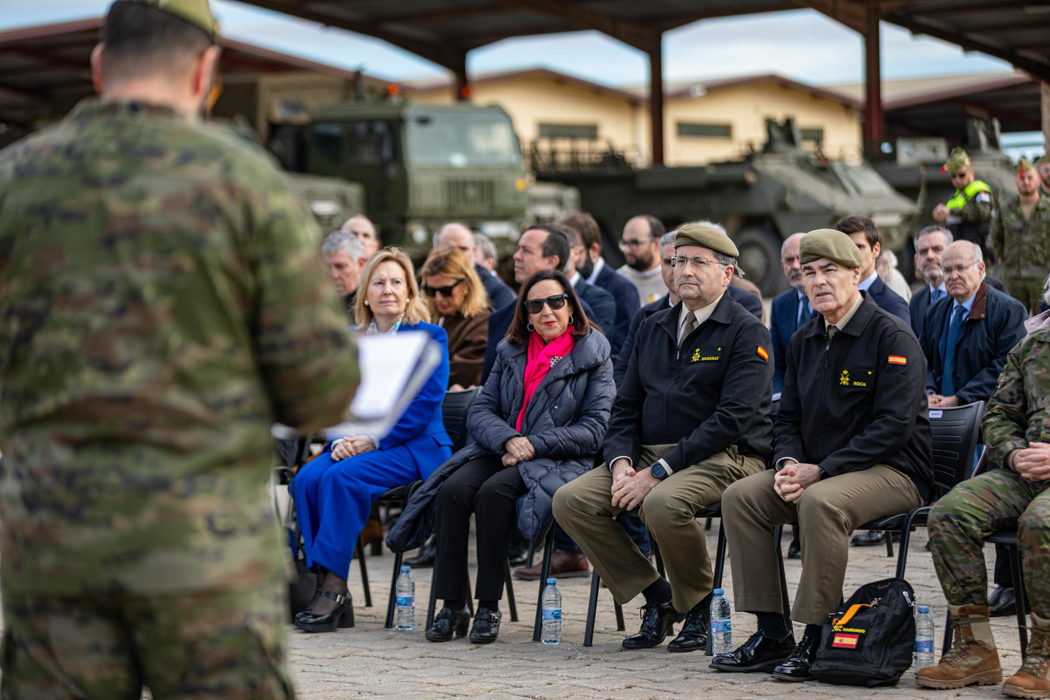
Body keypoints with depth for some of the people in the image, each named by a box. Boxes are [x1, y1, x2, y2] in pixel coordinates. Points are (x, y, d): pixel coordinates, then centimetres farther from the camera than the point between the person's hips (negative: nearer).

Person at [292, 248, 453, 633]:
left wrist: (373, 440, -18)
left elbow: (424, 403, -9)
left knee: (342, 477, -32)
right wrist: (340, 439, -9)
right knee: (306, 478, -25)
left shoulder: (430, 337, 1)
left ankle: (334, 584, -30)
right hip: (356, 444, 5)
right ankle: (331, 594, -26)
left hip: (414, 447, -5)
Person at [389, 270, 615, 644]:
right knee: (453, 491, -27)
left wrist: (532, 445, -14)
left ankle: (489, 606, -25)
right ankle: (452, 606, -23)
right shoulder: (512, 352, 16)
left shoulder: (594, 356, 3)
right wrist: (508, 440, -12)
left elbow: (592, 431, -4)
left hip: (558, 461, -4)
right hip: (500, 451, 4)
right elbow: (480, 411, 10)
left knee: (493, 493, -33)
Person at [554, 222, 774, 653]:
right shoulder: (653, 328, 17)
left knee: (663, 504, -37)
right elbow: (626, 407, 17)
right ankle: (656, 597, -2)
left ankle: (697, 605, -9)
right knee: (570, 500, -14)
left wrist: (658, 473, -20)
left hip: (723, 458, -7)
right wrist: (621, 464, -5)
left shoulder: (747, 334, -5)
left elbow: (731, 419, -15)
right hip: (650, 454, 7)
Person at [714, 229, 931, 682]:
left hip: (892, 471, -8)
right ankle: (772, 635, -8)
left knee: (821, 502, -36)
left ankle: (816, 641, -27)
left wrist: (821, 471, -22)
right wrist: (788, 465, -7)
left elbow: (894, 424, -19)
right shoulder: (803, 342, 13)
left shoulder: (892, 336, -11)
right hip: (816, 470, 8)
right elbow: (788, 418, 17)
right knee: (740, 497, -11)